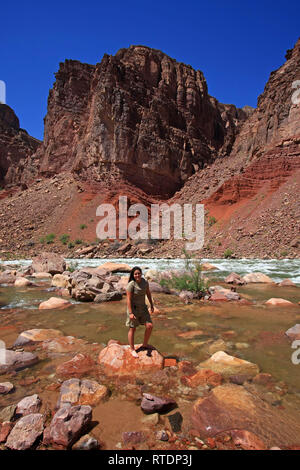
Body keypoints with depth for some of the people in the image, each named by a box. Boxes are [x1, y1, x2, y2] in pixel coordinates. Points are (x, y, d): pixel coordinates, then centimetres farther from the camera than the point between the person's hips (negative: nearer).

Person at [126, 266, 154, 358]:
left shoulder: (145, 282, -4)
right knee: (132, 329, 7)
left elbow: (148, 293, 11)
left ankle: (145, 344, 24)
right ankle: (132, 350, 24)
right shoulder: (131, 285, -21)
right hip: (133, 308, -5)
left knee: (149, 326, 0)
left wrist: (151, 305, 16)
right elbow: (128, 299, -21)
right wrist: (130, 313, -23)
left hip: (143, 308, 5)